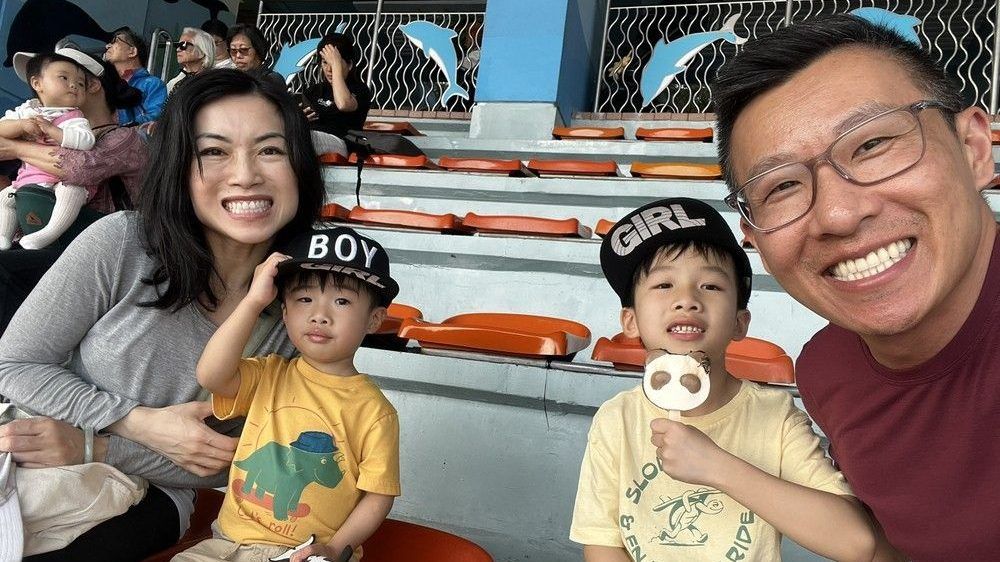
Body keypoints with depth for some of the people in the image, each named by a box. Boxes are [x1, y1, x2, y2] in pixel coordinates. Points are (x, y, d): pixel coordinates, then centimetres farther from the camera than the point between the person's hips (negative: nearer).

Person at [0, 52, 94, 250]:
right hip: (28, 178, 6)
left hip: (63, 179, -6)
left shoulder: (75, 119, -5)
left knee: (72, 191, -36)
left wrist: (51, 129, -25)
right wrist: (22, 125, -15)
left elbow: (85, 141, -24)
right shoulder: (28, 109, 10)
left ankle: (50, 233, -39)